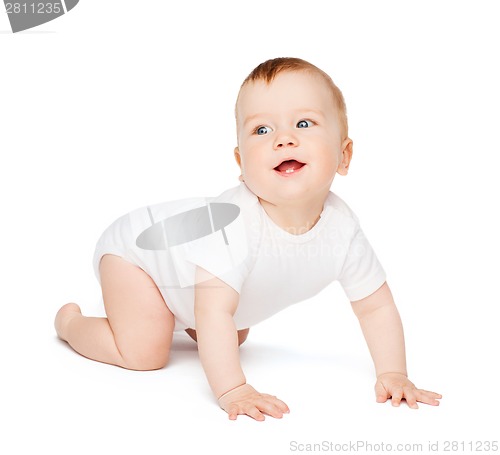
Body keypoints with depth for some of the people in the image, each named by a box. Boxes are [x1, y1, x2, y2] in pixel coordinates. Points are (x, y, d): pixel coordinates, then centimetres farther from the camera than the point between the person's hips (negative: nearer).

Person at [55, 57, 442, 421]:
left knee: (235, 337, 22)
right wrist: (231, 390, -47)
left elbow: (377, 304, -13)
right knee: (144, 353, -16)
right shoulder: (237, 221, -44)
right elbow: (214, 310, -45)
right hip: (136, 245, -7)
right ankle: (70, 321, 10)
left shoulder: (341, 227, -23)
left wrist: (393, 375, -19)